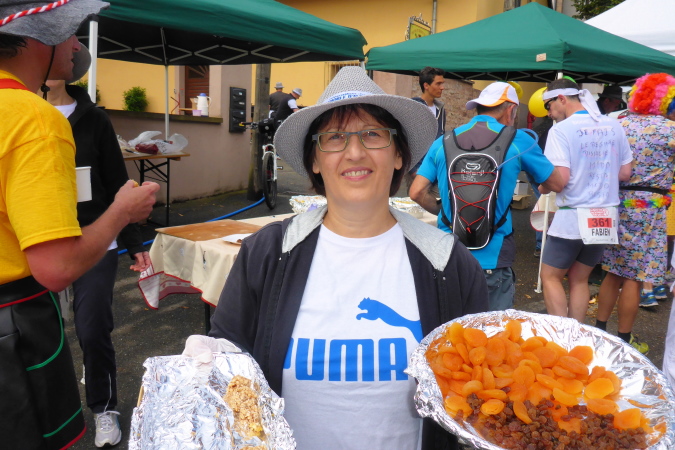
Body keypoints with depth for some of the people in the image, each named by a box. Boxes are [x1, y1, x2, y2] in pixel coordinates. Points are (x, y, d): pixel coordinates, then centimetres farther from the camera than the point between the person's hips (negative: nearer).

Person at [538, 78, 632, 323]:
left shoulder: (561, 130, -12)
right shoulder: (614, 126, 6)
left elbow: (559, 179, -19)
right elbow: (625, 173, 10)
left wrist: (542, 187, 0)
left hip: (572, 217, -6)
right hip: (606, 217, 6)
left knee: (550, 278, 9)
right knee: (579, 280, 16)